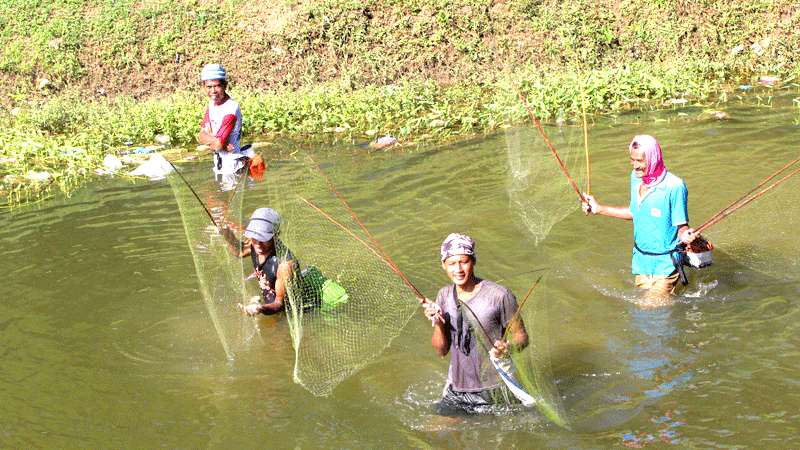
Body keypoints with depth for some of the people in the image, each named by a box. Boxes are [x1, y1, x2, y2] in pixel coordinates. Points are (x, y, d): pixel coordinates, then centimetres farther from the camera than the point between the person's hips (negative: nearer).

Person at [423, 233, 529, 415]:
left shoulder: (499, 295, -15)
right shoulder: (444, 295, 2)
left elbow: (521, 336, -7)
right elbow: (442, 351, 3)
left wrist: (507, 348, -28)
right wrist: (438, 324, -15)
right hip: (455, 392, 5)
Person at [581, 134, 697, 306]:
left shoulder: (674, 186, -20)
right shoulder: (636, 178, 2)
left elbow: (681, 225, -14)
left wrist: (685, 235, -38)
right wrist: (599, 208, 20)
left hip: (665, 264, -7)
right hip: (641, 260, 7)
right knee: (639, 303, 16)